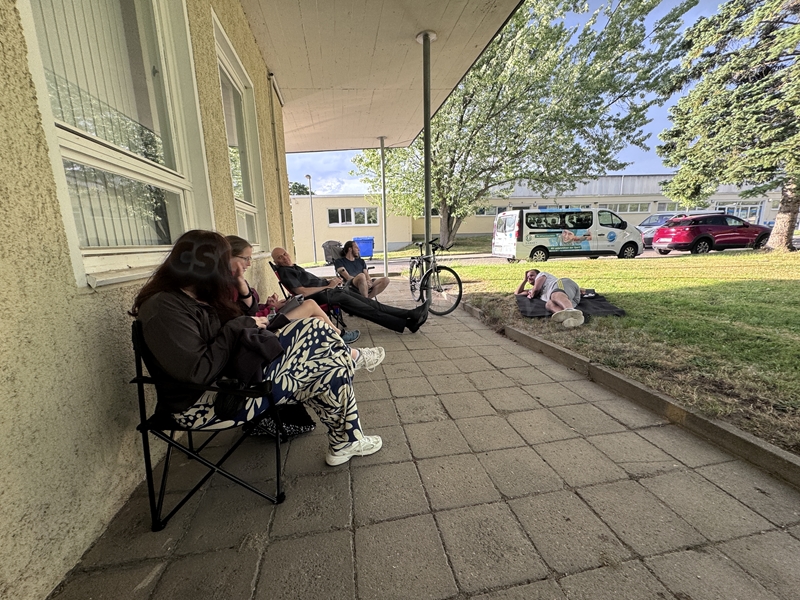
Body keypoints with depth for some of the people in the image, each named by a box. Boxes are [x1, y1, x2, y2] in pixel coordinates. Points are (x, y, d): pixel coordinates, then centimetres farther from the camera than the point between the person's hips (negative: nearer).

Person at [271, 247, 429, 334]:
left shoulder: (294, 268, 24)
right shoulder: (285, 272, -5)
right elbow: (303, 292, -18)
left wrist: (329, 280, 7)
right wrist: (328, 285, -12)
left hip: (330, 290, 9)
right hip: (324, 296, -9)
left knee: (368, 303, -5)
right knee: (367, 310, -16)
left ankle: (410, 314, -11)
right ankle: (408, 322, -18)